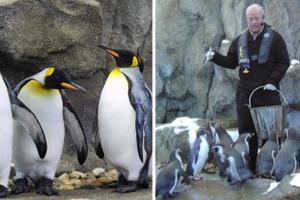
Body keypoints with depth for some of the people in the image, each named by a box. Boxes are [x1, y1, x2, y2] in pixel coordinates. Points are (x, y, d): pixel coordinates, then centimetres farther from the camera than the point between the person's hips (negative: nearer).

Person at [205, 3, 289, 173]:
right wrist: (215, 57, 2)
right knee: (245, 129, 4)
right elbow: (231, 62, 17)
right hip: (245, 92, 4)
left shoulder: (274, 38, -2)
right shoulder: (240, 40, 11)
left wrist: (273, 81, -13)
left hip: (268, 92, -4)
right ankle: (250, 166, 12)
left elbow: (284, 62, -3)